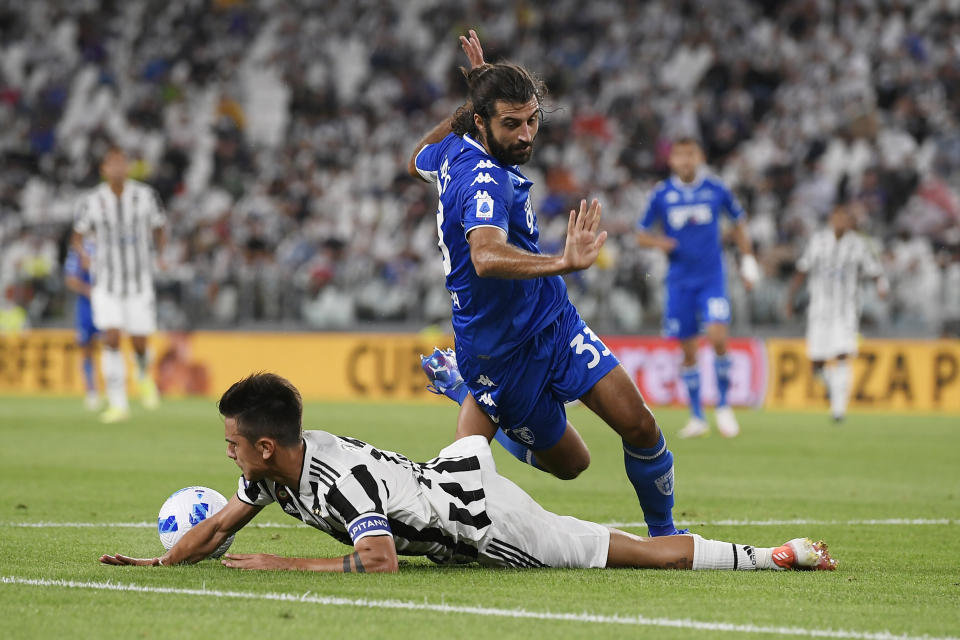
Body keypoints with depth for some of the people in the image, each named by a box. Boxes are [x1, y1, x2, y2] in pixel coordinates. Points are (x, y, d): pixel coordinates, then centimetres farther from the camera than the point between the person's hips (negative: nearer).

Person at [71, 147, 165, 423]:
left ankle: (144, 376, 38)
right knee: (111, 340, -12)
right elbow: (77, 237, 6)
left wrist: (158, 254, -3)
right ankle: (118, 404, -5)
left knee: (139, 344, 2)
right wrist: (84, 254, -11)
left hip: (140, 281, 0)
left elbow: (158, 229, 10)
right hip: (106, 284, 0)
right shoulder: (91, 201, -6)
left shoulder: (145, 195, -5)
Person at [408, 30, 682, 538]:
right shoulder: (484, 181, -31)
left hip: (556, 324, 8)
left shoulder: (452, 150, -3)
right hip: (509, 353, -8)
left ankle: (664, 533, 16)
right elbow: (486, 256, -52)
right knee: (568, 462, 9)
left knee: (638, 425, -6)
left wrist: (470, 100, 21)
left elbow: (418, 163, 24)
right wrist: (562, 263, -67)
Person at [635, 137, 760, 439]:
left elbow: (738, 222, 15)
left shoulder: (716, 189, -1)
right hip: (679, 280, 1)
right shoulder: (661, 195, -1)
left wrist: (748, 261, 11)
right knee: (688, 350, 3)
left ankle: (723, 406, -1)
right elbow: (641, 234, 7)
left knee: (718, 337, -18)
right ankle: (697, 418, 14)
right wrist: (657, 242, -15)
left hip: (712, 278, -1)